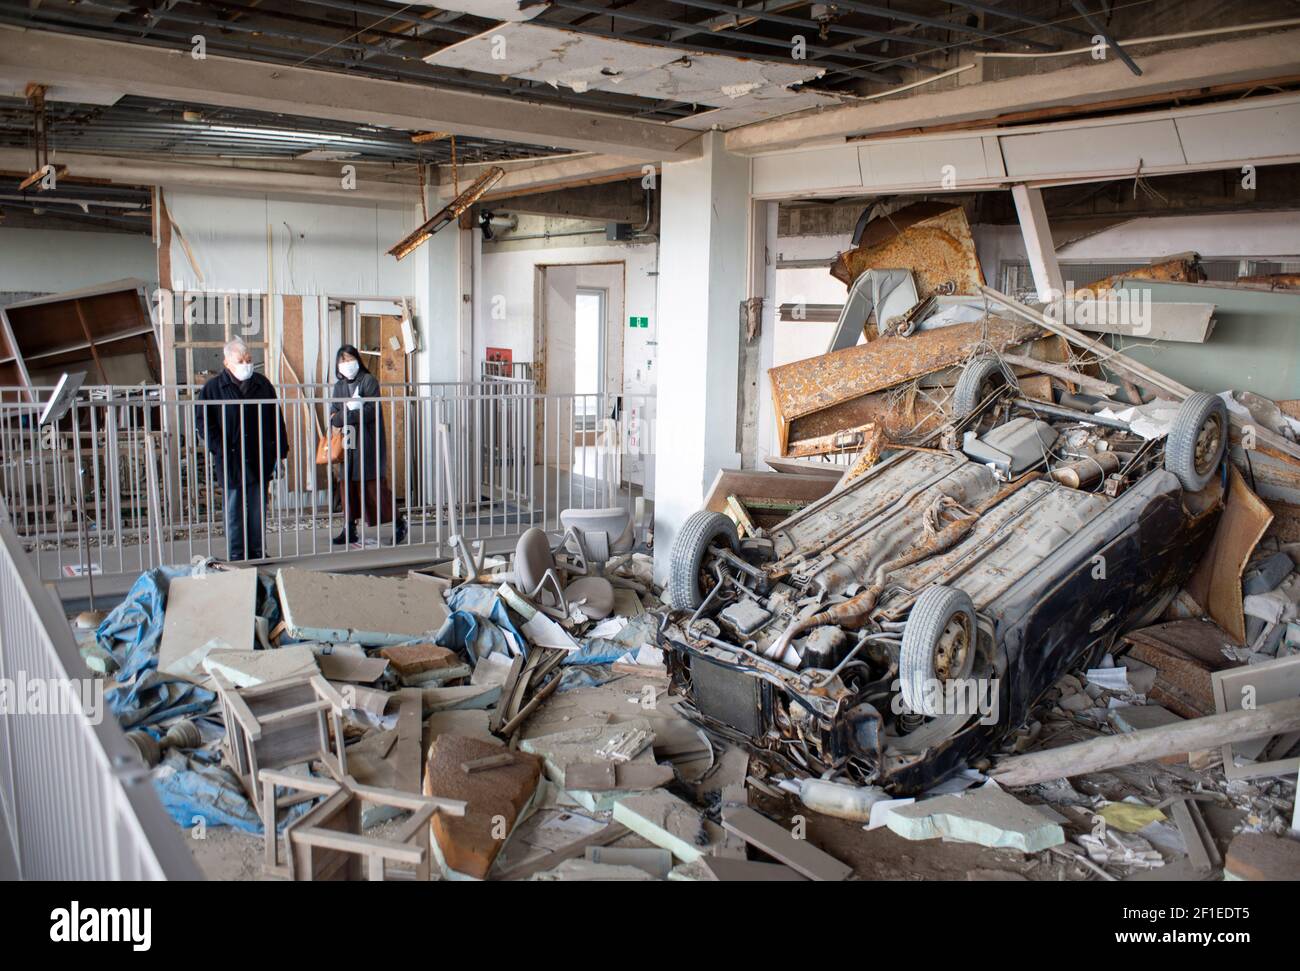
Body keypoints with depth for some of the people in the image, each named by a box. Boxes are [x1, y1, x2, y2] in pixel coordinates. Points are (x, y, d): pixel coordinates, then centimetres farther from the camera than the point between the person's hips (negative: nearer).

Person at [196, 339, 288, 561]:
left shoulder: (263, 384, 8)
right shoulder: (214, 387, -2)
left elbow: (276, 420, 10)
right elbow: (203, 420, -2)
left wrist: (280, 451, 5)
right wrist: (220, 449, -10)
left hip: (260, 460, 3)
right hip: (231, 461, -3)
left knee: (258, 509, 9)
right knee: (234, 510, 5)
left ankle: (256, 552, 20)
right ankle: (236, 555, 12)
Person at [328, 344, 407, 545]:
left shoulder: (369, 380, -3)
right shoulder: (339, 386, 15)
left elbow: (371, 411, -14)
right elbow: (334, 417, 7)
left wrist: (343, 416, -11)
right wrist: (350, 408, -12)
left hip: (369, 443, -5)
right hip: (348, 444, 5)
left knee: (374, 484, -5)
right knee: (348, 485, 3)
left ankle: (398, 523, 7)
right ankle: (349, 529, 8)